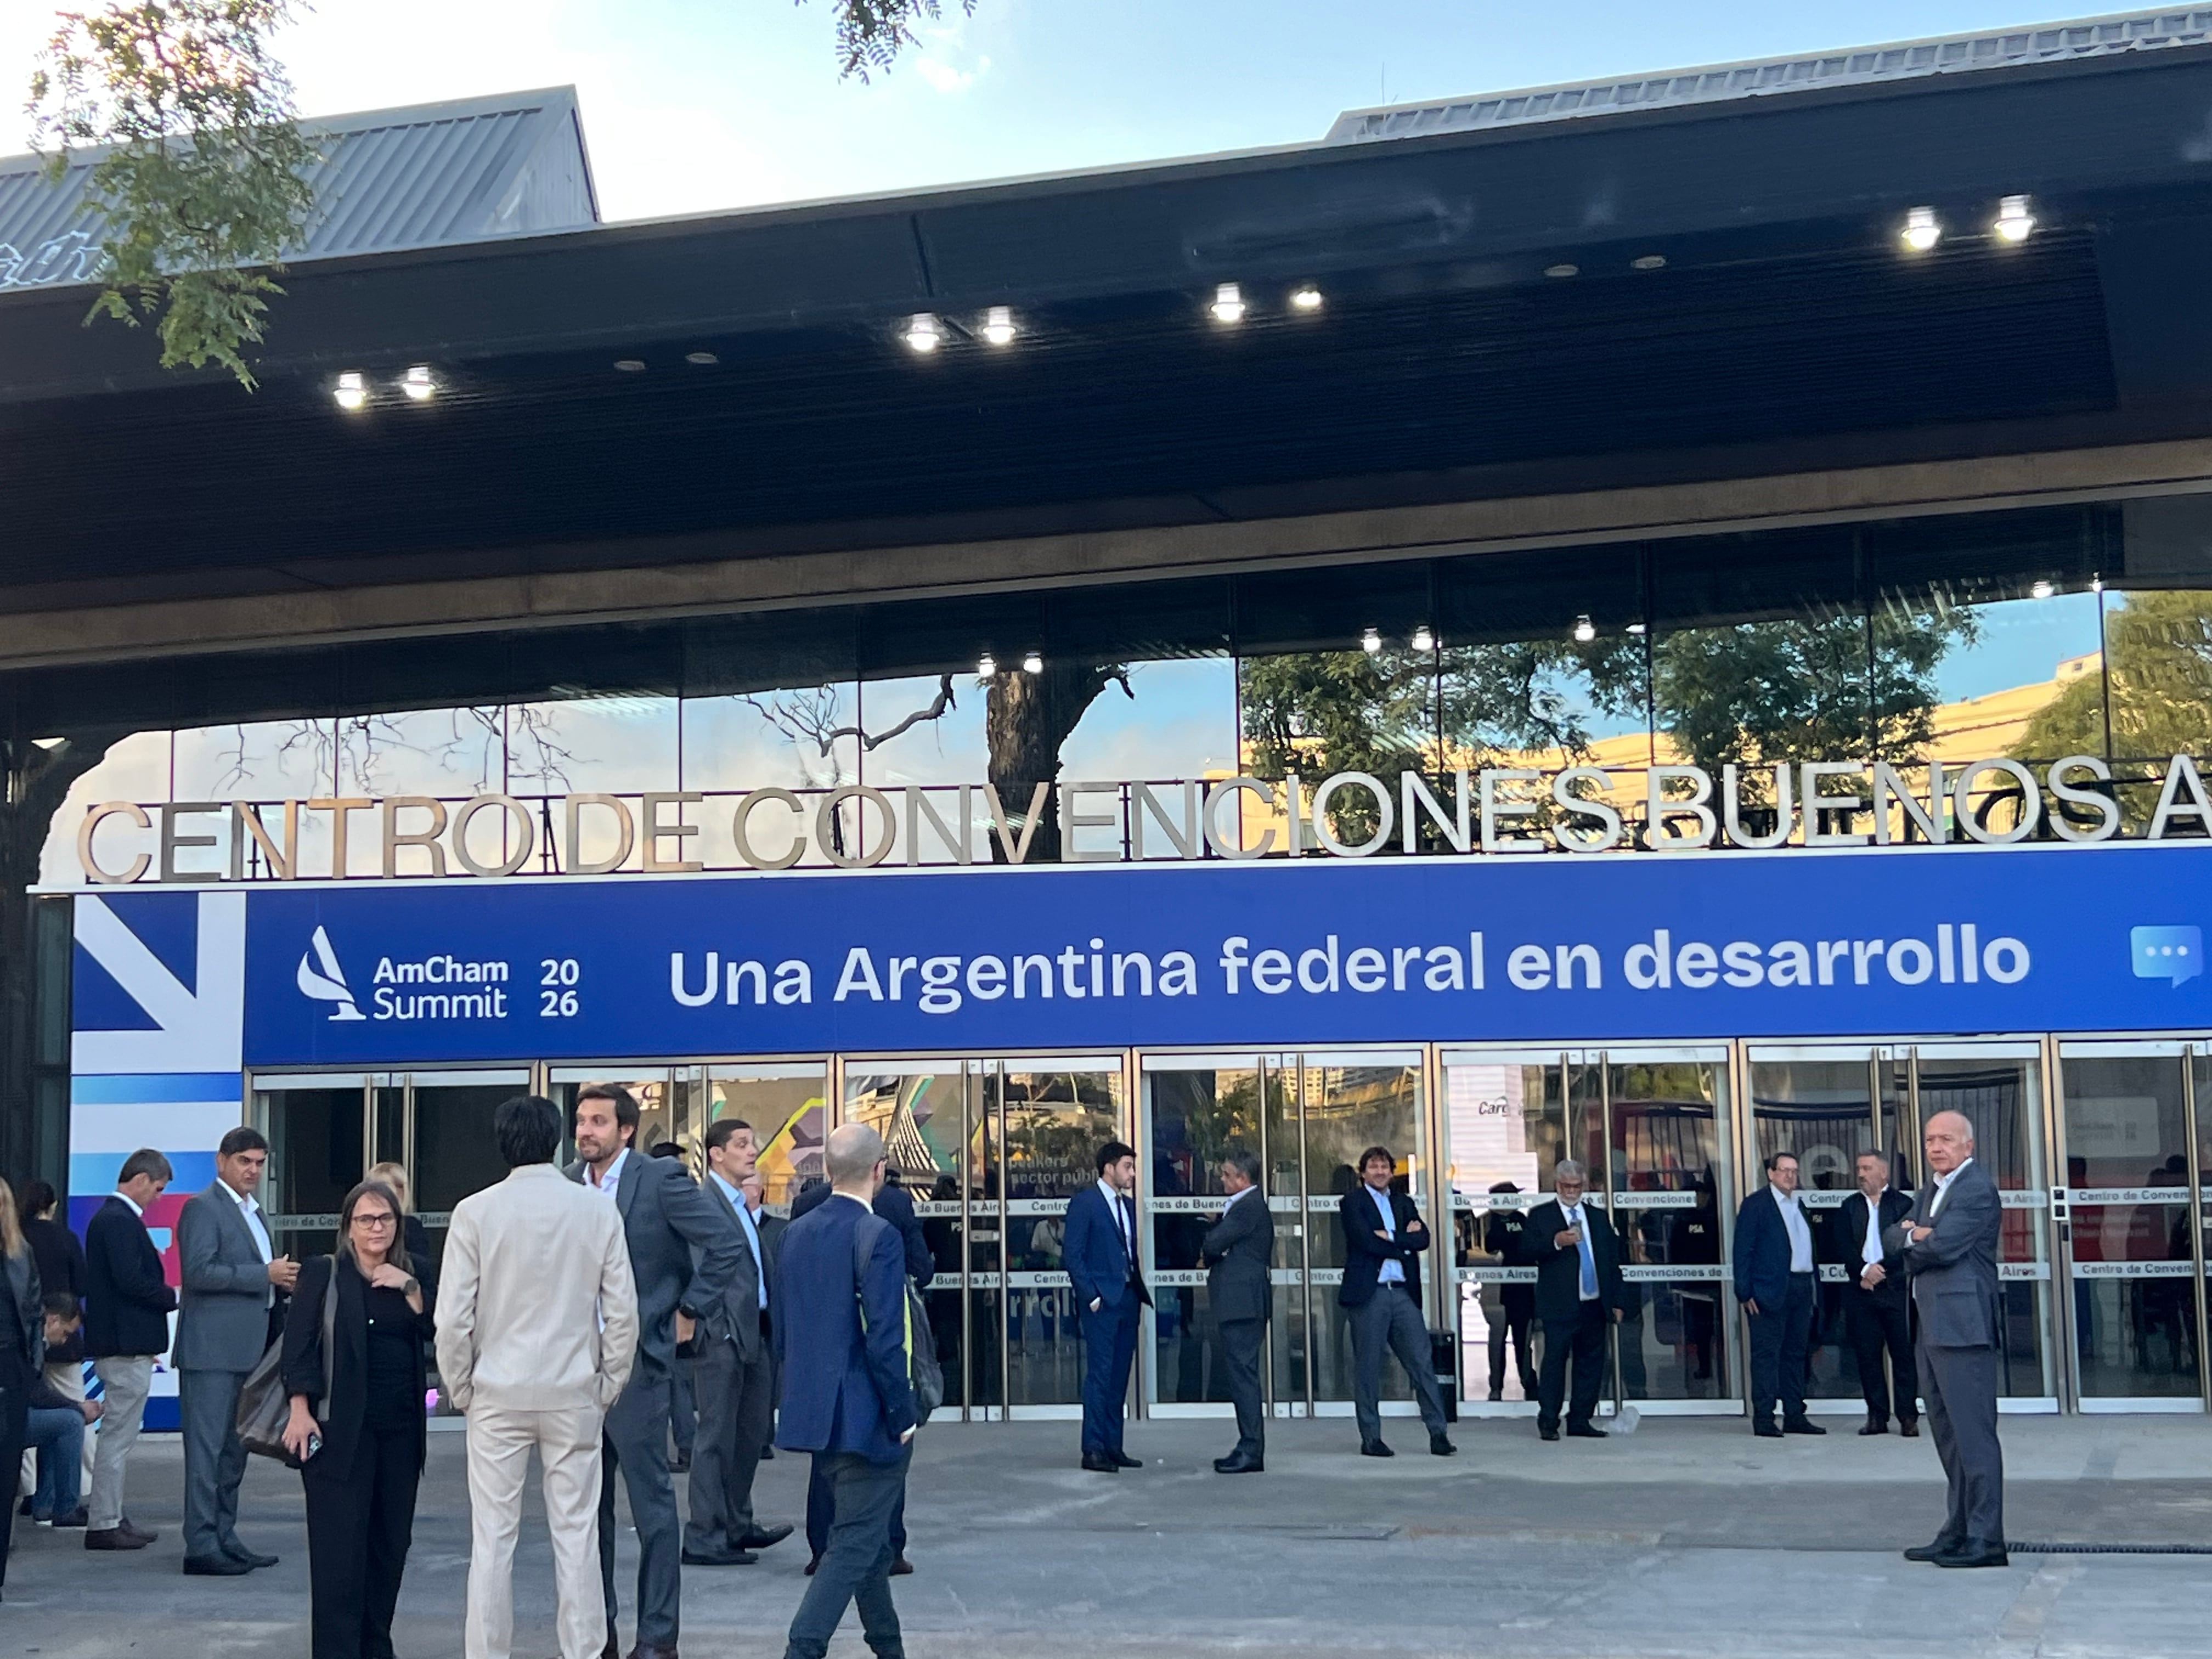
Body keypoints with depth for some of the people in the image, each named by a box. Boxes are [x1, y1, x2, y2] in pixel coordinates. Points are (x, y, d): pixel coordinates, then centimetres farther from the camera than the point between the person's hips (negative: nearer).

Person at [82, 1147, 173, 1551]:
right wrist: (174, 1296, -13)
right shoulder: (120, 1221, -17)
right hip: (126, 1345, -11)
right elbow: (131, 1281, -25)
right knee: (118, 1435, -5)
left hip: (120, 1344, 11)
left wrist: (164, 1291, 9)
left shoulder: (108, 1217, 16)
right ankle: (103, 1524, -1)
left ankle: (111, 1517, 23)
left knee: (119, 1434, 16)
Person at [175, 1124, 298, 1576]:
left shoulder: (252, 1211, 20)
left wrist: (282, 1280, 8)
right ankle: (201, 1546, -5)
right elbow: (198, 1271, -20)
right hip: (212, 1350, -9)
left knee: (234, 1450, 13)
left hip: (247, 1348, 9)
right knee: (207, 1449, -7)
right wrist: (266, 1274, -19)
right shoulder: (203, 1208, -9)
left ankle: (224, 1538, 19)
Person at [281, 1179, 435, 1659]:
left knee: (390, 1540, 7)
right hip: (341, 1426, -5)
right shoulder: (322, 1273, 2)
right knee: (340, 1543, -5)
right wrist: (300, 1412, -12)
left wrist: (410, 1288, -8)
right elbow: (299, 1344, -4)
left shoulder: (410, 1275, 14)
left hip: (400, 1427, 5)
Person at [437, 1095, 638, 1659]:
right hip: (575, 1394, 1)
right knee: (576, 1534, 5)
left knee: (492, 1537, 4)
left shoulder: (475, 1213, -6)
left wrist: (460, 1388, 7)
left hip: (498, 1393, -1)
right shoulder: (597, 1212, -2)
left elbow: (453, 1317, -6)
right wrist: (608, 1385, 9)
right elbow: (622, 1313, -1)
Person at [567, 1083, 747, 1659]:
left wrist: (689, 1311, -7)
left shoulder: (661, 1180, -9)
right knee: (587, 1502, 12)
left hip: (635, 1362, -6)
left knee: (652, 1503, 1)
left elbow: (728, 1244, -10)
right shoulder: (566, 1185, 7)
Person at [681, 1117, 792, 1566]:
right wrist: (718, 1330, -18)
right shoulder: (704, 1201, -12)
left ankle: (736, 1524, 28)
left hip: (754, 1334, 9)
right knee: (717, 1438, -4)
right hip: (723, 1338, -9)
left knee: (751, 1432, 16)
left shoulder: (741, 1204, 17)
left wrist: (768, 1326, 11)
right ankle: (704, 1538, 1)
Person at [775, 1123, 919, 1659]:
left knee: (863, 1536, 21)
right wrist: (903, 1416, -12)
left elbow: (782, 1331, 11)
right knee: (854, 1545, -1)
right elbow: (884, 1341, -22)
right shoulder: (878, 1236, -18)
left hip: (815, 1411, 8)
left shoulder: (797, 1232, 6)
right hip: (866, 1417, -8)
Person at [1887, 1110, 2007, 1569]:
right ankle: (1959, 1532, 20)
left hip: (1963, 1325, -10)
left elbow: (1942, 1246, -18)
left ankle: (1985, 1540, -8)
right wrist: (1913, 1234, -7)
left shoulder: (1977, 1190, -9)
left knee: (1973, 1432, -9)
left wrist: (1913, 1239, 2)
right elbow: (1893, 1235, 15)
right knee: (1947, 1432, 13)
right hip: (1934, 1326, 10)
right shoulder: (1933, 1190, 21)